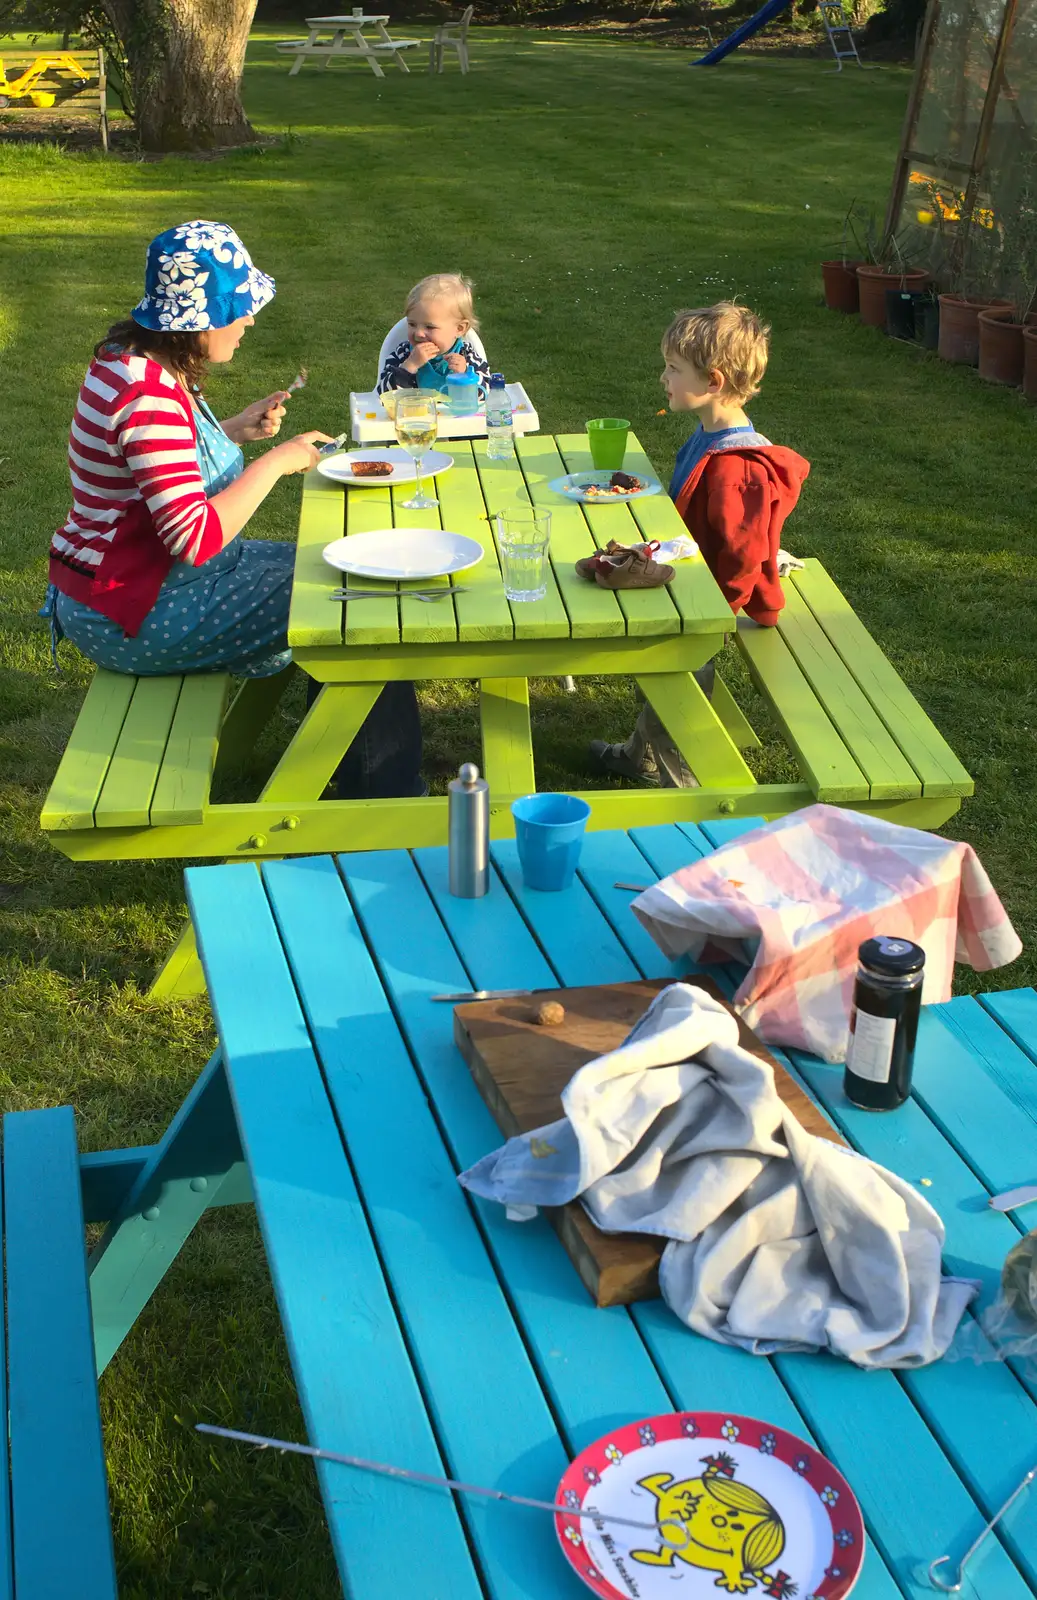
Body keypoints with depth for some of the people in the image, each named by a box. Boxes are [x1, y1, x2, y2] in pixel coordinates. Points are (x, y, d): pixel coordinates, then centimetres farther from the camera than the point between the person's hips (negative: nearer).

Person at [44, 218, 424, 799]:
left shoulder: (134, 362, 5)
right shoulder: (150, 397, -27)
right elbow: (196, 538, -31)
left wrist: (236, 431, 7)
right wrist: (276, 462, -20)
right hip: (134, 615, -11)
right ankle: (389, 794, 10)